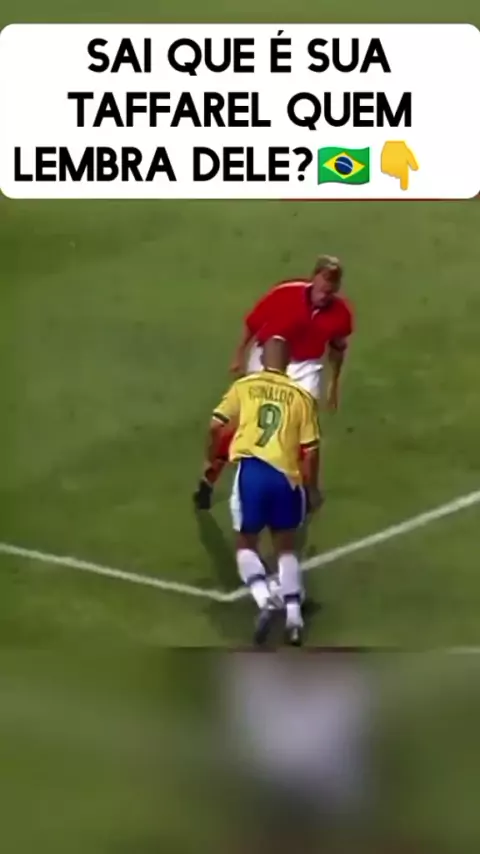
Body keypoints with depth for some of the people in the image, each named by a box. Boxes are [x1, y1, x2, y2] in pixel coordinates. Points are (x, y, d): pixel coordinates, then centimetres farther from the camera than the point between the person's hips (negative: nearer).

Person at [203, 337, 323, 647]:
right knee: (286, 546, 20)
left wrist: (213, 458, 22)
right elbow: (311, 449, 6)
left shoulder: (244, 386, 9)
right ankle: (294, 616, 11)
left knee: (246, 543, 15)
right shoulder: (301, 396, 10)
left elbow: (216, 425, 2)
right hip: (286, 477, 1)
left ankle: (266, 601, -10)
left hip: (251, 470, -1)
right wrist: (313, 489, 19)